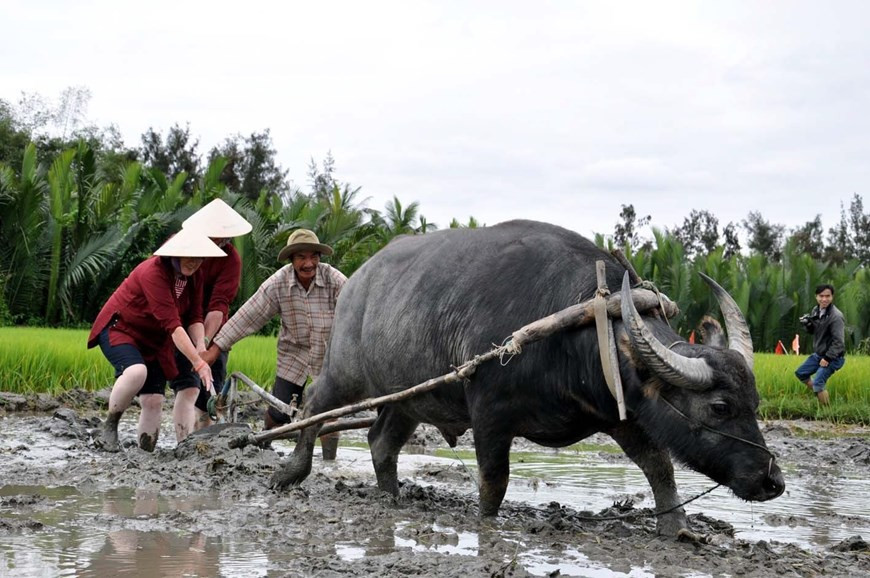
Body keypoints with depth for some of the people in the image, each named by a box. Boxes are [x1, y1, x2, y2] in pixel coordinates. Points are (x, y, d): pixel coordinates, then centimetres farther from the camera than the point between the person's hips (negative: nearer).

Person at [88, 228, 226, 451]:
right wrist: (198, 363, -38)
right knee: (137, 372, -35)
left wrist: (201, 347, -25)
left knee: (154, 401, -5)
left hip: (154, 341, 7)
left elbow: (194, 318, -3)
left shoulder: (193, 278, -1)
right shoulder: (154, 272, -28)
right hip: (119, 329, -7)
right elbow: (172, 324, -35)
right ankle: (109, 427, -17)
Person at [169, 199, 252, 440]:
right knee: (188, 388, -20)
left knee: (208, 401, 5)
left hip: (210, 331, 2)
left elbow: (218, 305, -20)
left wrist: (205, 341, -33)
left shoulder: (230, 258, -11)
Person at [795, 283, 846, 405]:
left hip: (832, 358, -9)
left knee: (818, 383, -21)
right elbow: (812, 332, 13)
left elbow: (839, 342, -25)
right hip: (818, 354, 9)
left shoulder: (836, 316, -24)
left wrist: (827, 358, -23)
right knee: (800, 373, 16)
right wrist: (807, 325, -9)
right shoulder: (816, 310, 1)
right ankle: (820, 395, 27)